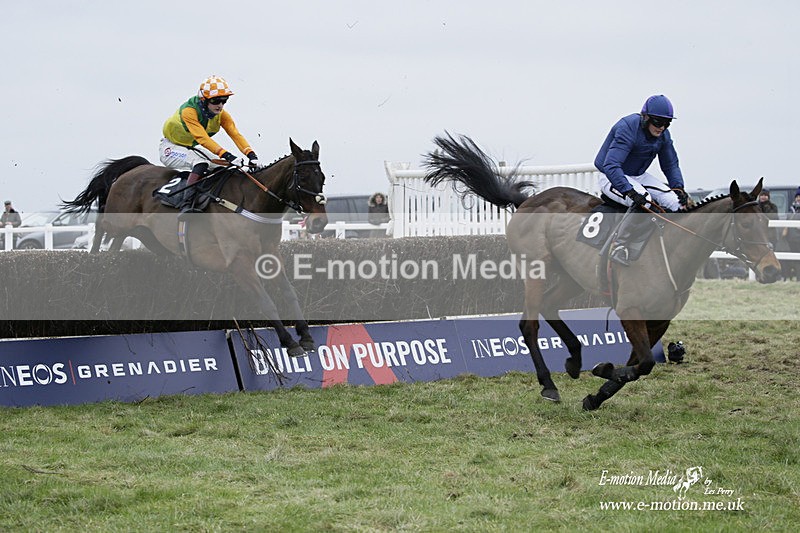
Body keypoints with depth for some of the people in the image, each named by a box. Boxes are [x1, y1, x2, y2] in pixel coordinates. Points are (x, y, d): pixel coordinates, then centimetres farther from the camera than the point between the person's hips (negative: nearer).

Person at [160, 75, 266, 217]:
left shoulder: (221, 115, -9)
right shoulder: (188, 111, -31)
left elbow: (236, 135, -20)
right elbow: (202, 138, -41)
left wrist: (251, 155, -38)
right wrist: (227, 156, -52)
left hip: (191, 148, 8)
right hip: (170, 149, -8)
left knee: (226, 168, -4)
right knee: (201, 162, -34)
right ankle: (186, 206, -45)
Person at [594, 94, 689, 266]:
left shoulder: (663, 136, -2)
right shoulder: (627, 129, -27)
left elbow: (671, 165, 11)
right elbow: (610, 165, -37)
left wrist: (678, 187, -9)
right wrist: (630, 191, -48)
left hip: (639, 176, 8)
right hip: (611, 177, -8)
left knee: (675, 201, -10)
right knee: (643, 201, -34)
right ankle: (618, 248, -25)